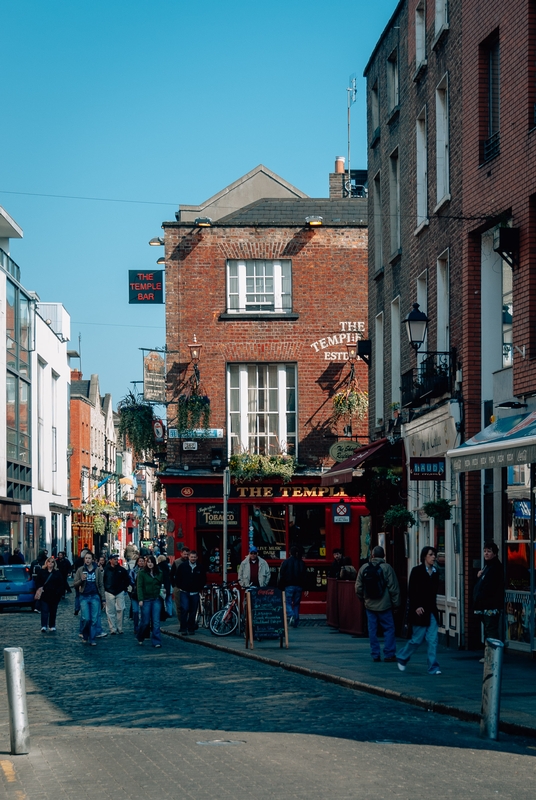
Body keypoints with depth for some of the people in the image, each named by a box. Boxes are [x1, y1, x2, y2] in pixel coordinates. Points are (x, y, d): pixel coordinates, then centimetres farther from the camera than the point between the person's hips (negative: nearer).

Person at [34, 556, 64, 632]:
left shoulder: (57, 573, 5)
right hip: (44, 595, -1)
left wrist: (59, 594, -5)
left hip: (54, 595, 1)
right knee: (44, 611, -8)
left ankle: (52, 626, 18)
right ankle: (43, 626, -12)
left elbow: (60, 584, 4)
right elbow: (37, 582, 7)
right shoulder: (42, 572, 5)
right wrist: (39, 589, -9)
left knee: (53, 612, 9)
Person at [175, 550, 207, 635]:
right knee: (184, 609, -13)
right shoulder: (183, 566, 0)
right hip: (184, 592, -2)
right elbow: (178, 577, 9)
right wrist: (180, 586, 4)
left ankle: (191, 628, 14)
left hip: (195, 593, 2)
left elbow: (203, 579, 15)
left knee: (193, 611, 5)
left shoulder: (200, 568, 4)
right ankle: (183, 628, -7)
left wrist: (199, 588, 8)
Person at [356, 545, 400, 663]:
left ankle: (375, 655, 10)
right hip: (384, 605, -3)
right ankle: (389, 654, 0)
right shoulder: (387, 568, -10)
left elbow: (358, 587, 6)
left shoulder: (364, 568, 1)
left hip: (369, 605, 4)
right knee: (389, 629, 4)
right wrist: (396, 603, -1)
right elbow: (393, 587, -10)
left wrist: (363, 598, 21)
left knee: (372, 630, 9)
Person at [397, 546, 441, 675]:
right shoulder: (417, 571, -7)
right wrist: (416, 607, -17)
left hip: (431, 611, 5)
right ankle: (402, 658, 25)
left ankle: (433, 668, -2)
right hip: (420, 610, -5)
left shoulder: (435, 572, 9)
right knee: (417, 639, 1)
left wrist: (433, 607, 9)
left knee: (433, 640, -2)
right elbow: (412, 591, -10)